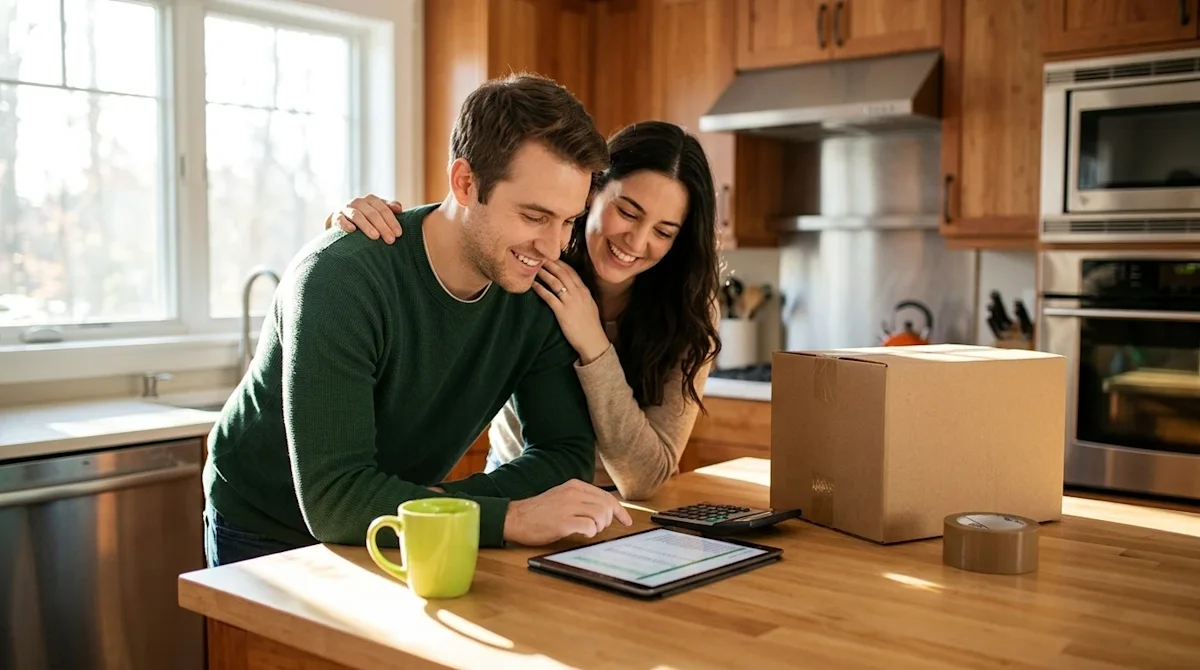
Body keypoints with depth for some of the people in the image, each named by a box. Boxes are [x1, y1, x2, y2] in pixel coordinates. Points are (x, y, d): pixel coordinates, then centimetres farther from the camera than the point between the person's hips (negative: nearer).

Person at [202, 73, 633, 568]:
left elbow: (569, 452, -9)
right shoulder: (341, 277, -28)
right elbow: (333, 500, -32)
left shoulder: (536, 290, -12)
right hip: (265, 538, -3)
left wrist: (447, 502, -24)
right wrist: (512, 518, -39)